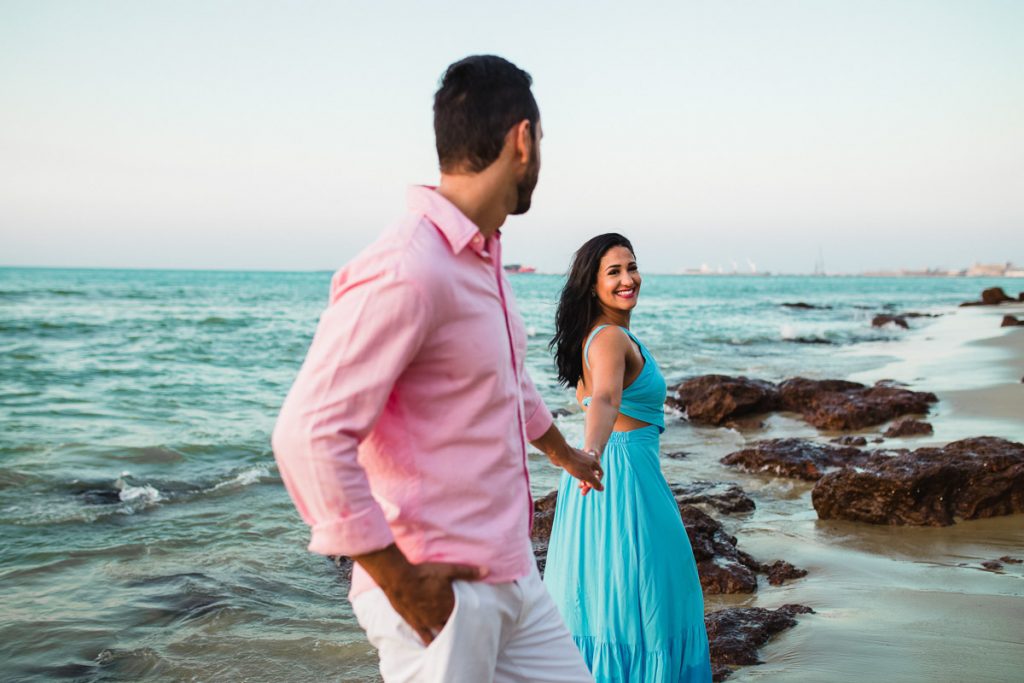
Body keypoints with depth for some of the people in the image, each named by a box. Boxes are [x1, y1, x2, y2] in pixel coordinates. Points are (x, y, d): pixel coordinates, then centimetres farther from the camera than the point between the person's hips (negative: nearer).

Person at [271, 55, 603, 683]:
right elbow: (310, 435, -27)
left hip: (511, 576, 9)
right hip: (441, 591, -9)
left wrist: (565, 453, 42)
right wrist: (398, 579, -22)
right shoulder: (406, 271, -23)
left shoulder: (483, 257, 9)